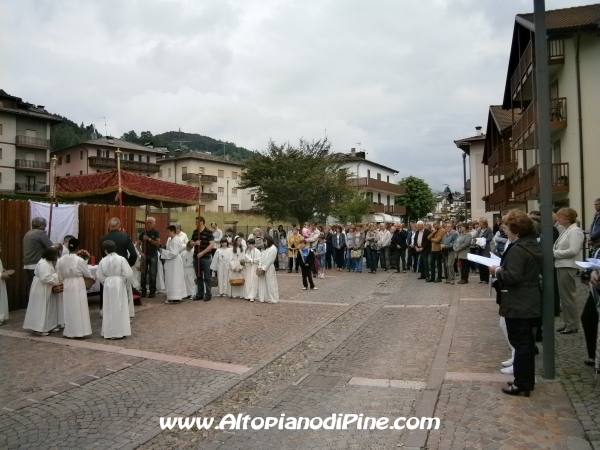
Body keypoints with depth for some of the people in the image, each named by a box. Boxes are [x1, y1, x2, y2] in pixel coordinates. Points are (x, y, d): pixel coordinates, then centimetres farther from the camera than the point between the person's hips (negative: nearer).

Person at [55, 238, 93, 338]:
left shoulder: (61, 260, -1)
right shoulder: (80, 260, -13)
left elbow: (59, 274, 3)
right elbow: (87, 274, -3)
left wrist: (65, 280, 18)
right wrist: (92, 278, 17)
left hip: (66, 286, 4)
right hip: (78, 285, -4)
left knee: (69, 309, 12)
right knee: (79, 309, 3)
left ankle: (69, 331, 17)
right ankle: (79, 331, 4)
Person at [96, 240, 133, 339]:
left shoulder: (103, 261, -5)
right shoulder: (121, 259, -11)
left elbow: (99, 275, 0)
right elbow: (128, 274, -13)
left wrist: (105, 282, 15)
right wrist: (127, 284, 2)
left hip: (108, 285, 2)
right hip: (119, 284, -2)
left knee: (109, 309, 10)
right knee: (120, 308, 5)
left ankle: (109, 332, 16)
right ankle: (119, 331, 7)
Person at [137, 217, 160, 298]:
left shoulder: (156, 232, 0)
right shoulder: (143, 232, 7)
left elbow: (158, 243, -10)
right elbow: (138, 244, 8)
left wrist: (149, 239, -17)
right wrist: (141, 252, -6)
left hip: (153, 255, -2)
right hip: (144, 255, 2)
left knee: (152, 274, 0)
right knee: (143, 273, 3)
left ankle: (152, 291, 6)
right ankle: (143, 291, 12)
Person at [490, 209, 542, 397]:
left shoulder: (517, 249, -21)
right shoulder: (533, 245, 10)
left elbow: (513, 277, -27)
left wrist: (497, 270, -11)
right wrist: (503, 268, 12)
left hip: (518, 304, -10)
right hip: (530, 302, 10)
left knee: (519, 342, -2)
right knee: (527, 341, 17)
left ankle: (521, 383, 7)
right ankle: (528, 380, 27)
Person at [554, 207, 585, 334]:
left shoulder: (575, 231, -14)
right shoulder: (566, 230, 14)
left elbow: (573, 251, -23)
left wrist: (554, 253, -15)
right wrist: (553, 252, 0)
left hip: (567, 267, -9)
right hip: (561, 266, 9)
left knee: (568, 296, -1)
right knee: (563, 296, 15)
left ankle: (573, 324, 11)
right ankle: (567, 322, 25)